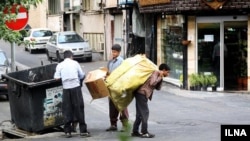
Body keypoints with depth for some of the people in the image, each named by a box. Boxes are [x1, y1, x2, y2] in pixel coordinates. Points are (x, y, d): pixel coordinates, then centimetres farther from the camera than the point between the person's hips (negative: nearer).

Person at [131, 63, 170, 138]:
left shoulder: (158, 75, 20)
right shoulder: (155, 72, -9)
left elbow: (158, 88, 16)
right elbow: (152, 83, -22)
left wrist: (161, 79, 6)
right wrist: (159, 78, -9)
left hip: (141, 93, 10)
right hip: (142, 93, -10)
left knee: (140, 113, 14)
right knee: (145, 113, -7)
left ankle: (135, 131, 19)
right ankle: (144, 132, -5)